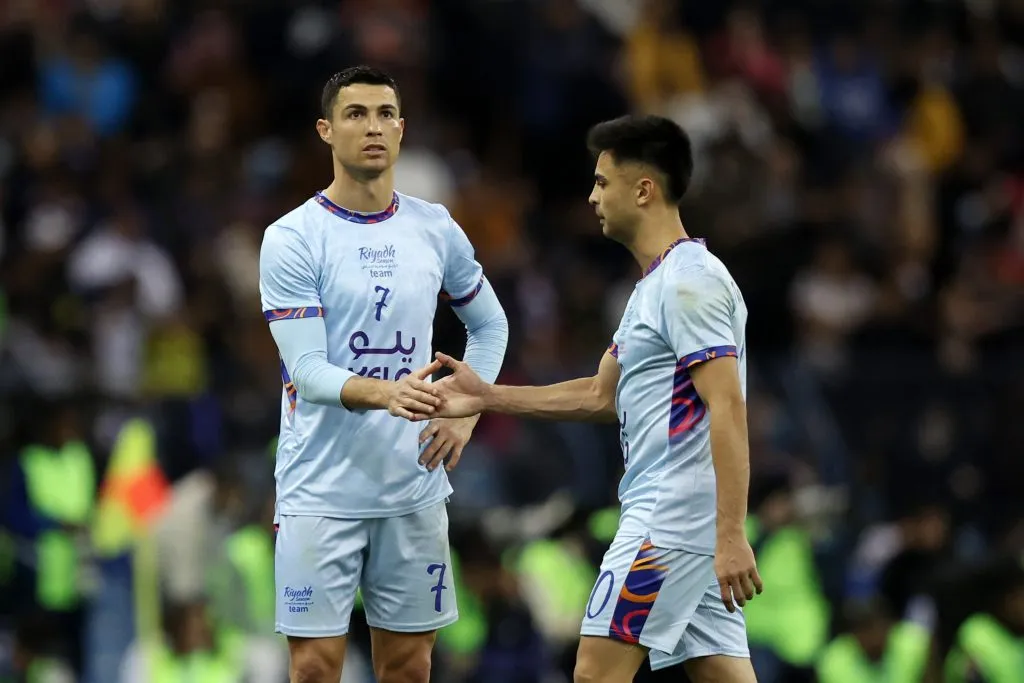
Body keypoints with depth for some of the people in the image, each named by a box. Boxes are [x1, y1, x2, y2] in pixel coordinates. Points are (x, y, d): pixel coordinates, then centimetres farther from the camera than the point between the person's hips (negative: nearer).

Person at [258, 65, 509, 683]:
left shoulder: (436, 229, 6)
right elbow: (307, 370, -16)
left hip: (414, 491, 4)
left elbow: (490, 326, 21)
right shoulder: (293, 238, -8)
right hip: (322, 489, -4)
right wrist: (385, 393, -34)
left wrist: (466, 410, 6)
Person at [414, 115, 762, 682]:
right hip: (663, 515, 10)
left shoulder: (690, 282, -14)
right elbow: (602, 396, 26)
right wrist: (488, 397, 22)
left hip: (670, 521, -10)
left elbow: (728, 408, -21)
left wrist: (730, 537, -27)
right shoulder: (655, 285, 19)